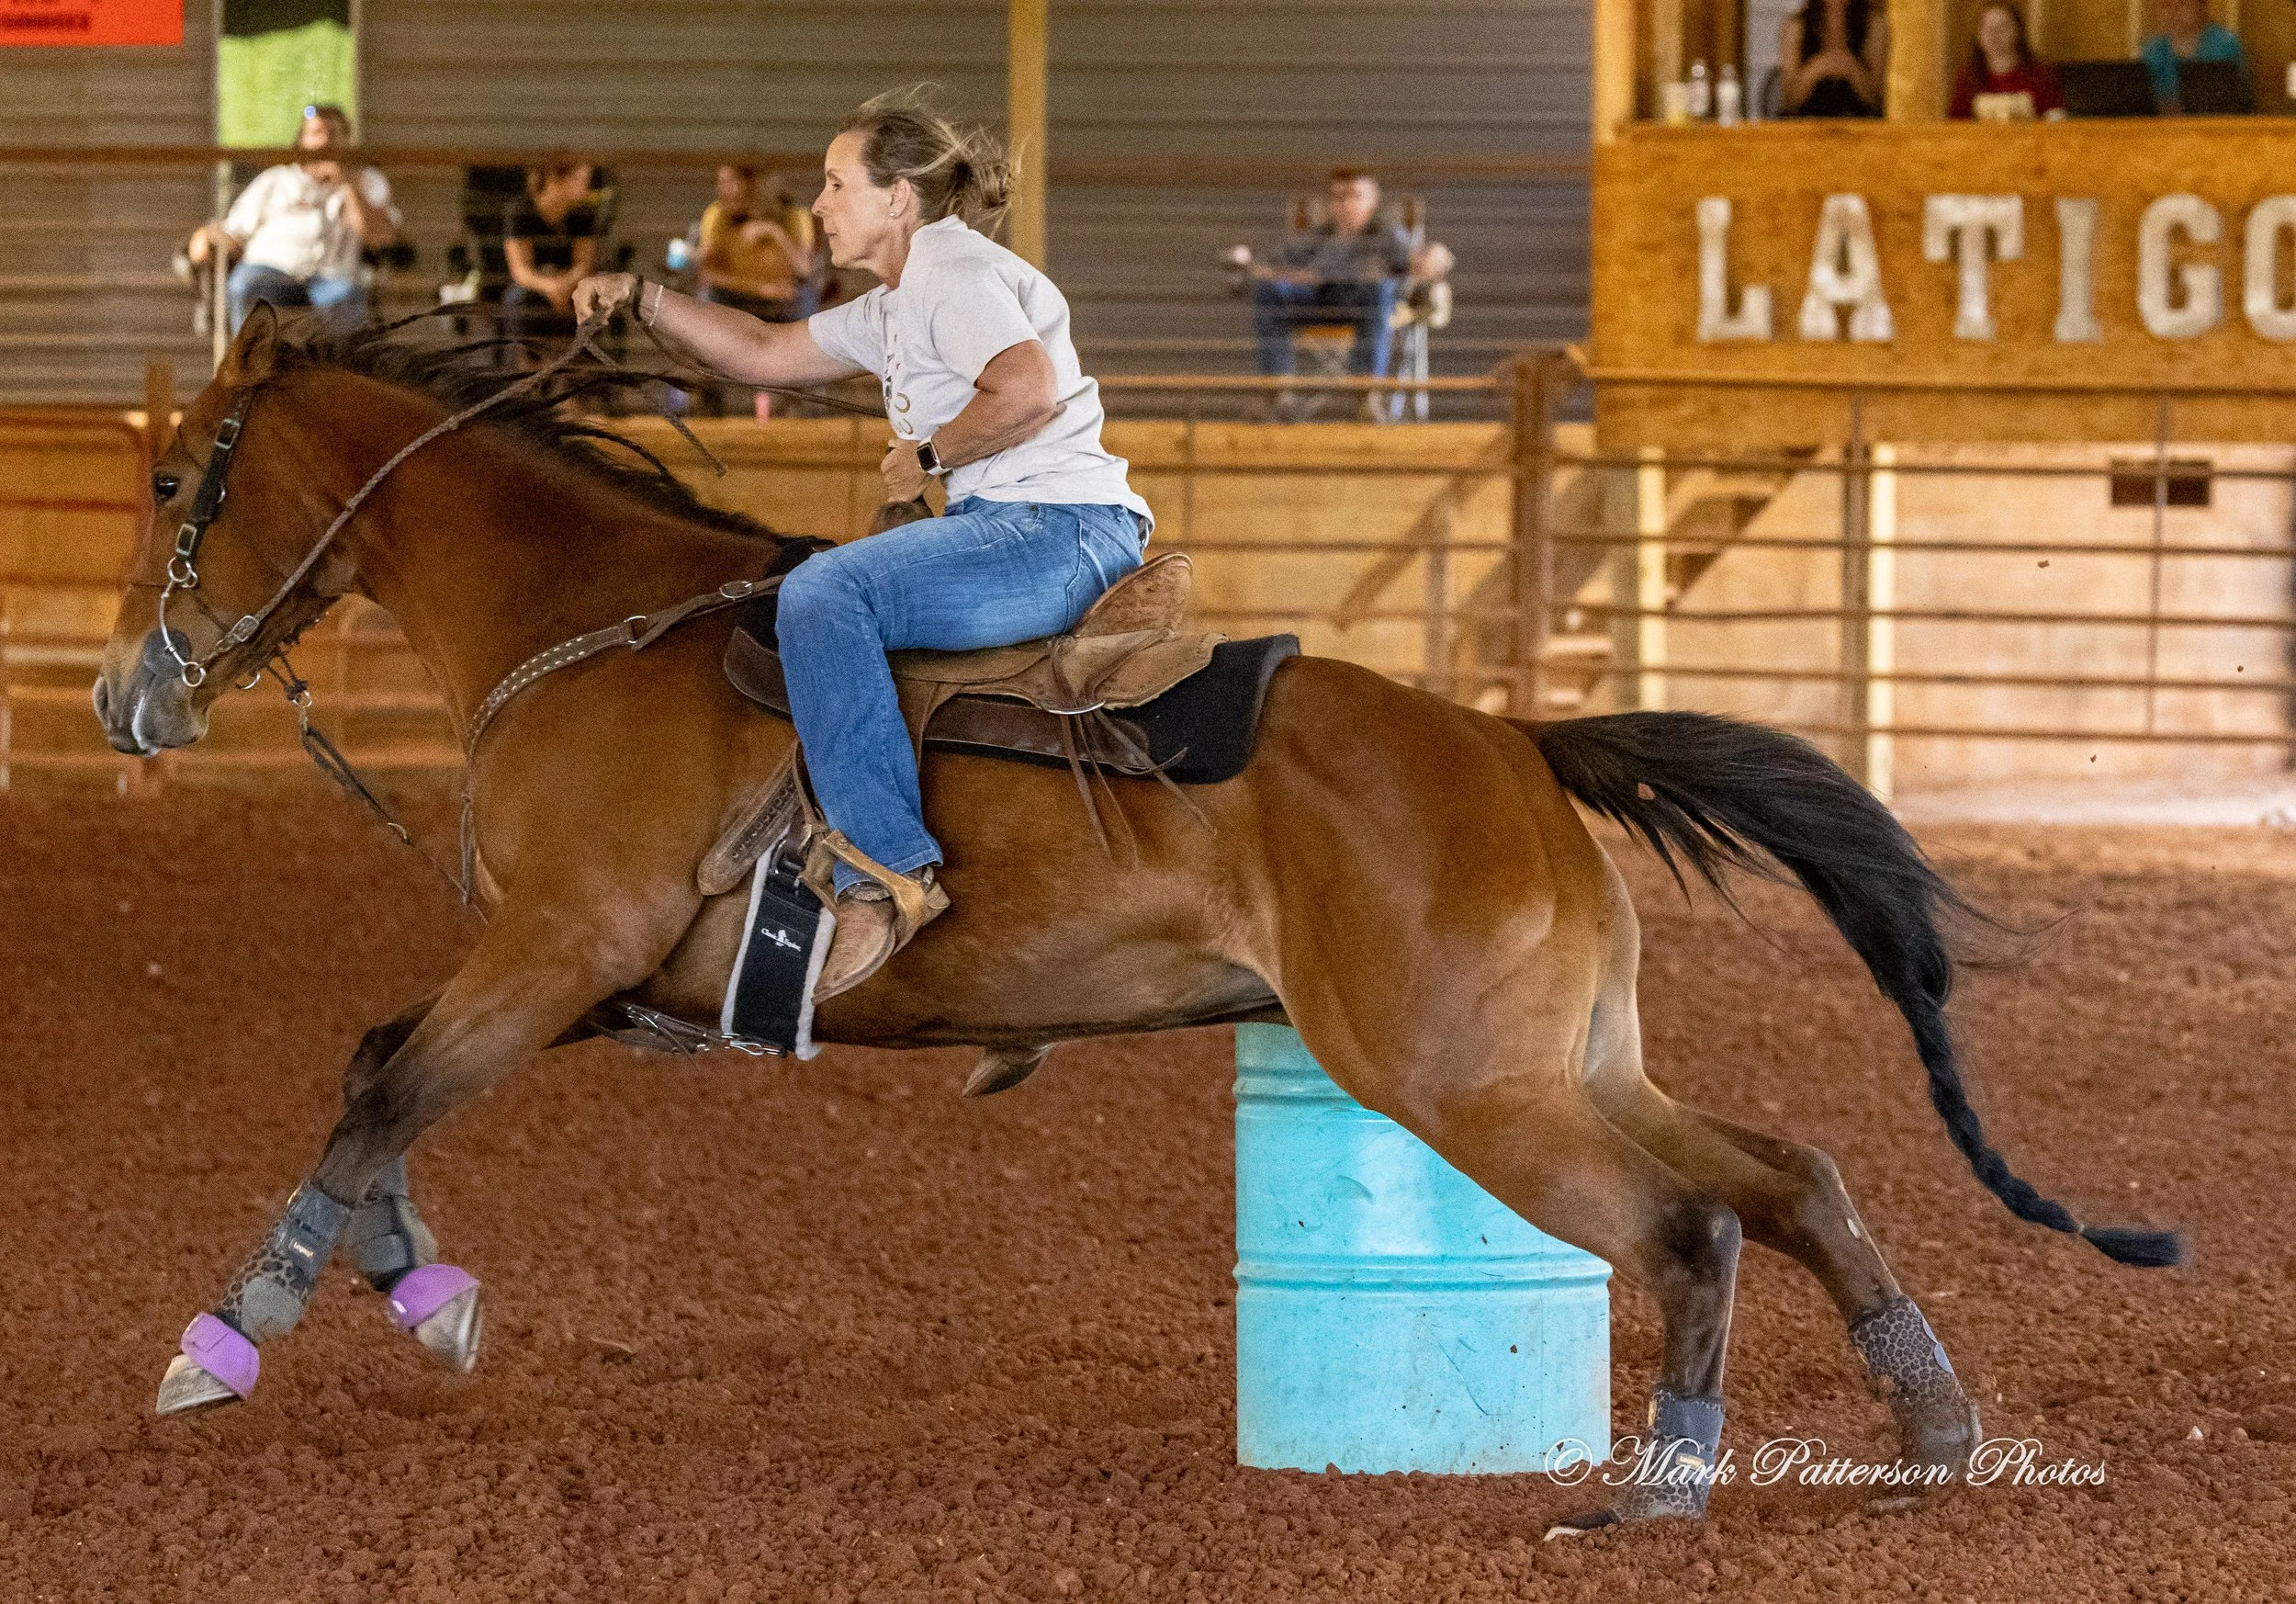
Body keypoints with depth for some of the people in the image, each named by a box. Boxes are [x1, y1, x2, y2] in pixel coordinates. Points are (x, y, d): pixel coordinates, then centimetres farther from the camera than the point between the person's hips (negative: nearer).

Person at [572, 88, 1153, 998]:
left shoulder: (955, 274, -10)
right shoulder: (895, 306, 22)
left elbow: (1027, 389, -28)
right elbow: (767, 355, 29)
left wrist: (928, 455, -14)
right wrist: (643, 301, 21)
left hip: (1062, 530, -11)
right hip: (1008, 530, 11)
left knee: (821, 592, -26)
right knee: (815, 601, 21)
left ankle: (890, 869, -30)